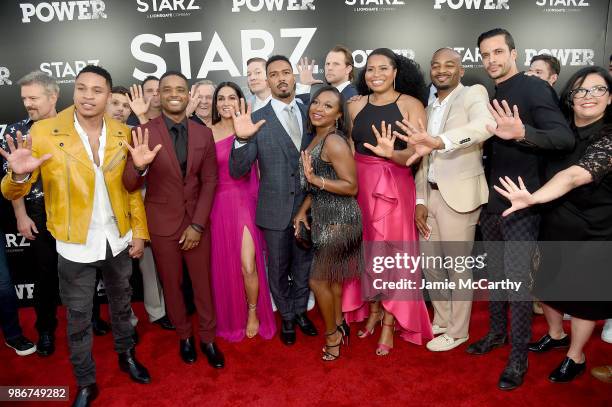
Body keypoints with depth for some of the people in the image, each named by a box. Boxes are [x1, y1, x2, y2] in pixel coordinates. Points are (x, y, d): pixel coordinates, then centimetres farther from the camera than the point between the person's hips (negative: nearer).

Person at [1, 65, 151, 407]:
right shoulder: (43, 132, -12)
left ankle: (126, 355, 47)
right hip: (75, 244, -2)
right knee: (78, 318, 13)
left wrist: (139, 231, 2)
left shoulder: (122, 133, -3)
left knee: (122, 304, 22)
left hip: (118, 238, 3)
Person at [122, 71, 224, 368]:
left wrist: (198, 224, -8)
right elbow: (130, 186, -12)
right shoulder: (144, 132, -10)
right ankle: (184, 335, 37)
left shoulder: (203, 133, -2)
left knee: (202, 282, 13)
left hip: (197, 221, 2)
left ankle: (208, 338, 32)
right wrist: (139, 166, -35)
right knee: (171, 284, 15)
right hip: (162, 222, -1)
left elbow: (209, 182, -1)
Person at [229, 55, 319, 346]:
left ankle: (300, 311, 42)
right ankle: (286, 317, 38)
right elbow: (237, 171, -14)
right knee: (278, 268, 15)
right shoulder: (257, 120, -10)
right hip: (276, 208, -2)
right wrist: (242, 139, -32)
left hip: (306, 205, 3)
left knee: (303, 263, 19)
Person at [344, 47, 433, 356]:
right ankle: (372, 312, 33)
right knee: (366, 250, 12)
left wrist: (391, 153, -32)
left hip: (394, 188, -3)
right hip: (360, 186, 4)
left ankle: (389, 325, 19)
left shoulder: (411, 104, -5)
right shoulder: (355, 106, 5)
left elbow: (417, 152, -13)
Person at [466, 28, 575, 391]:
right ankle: (497, 333, 35)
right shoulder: (491, 94, 11)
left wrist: (521, 133, -40)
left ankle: (519, 356, 14)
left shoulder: (534, 88, -11)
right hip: (491, 202, 7)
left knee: (517, 279, -2)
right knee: (495, 273, 17)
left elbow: (566, 138, -23)